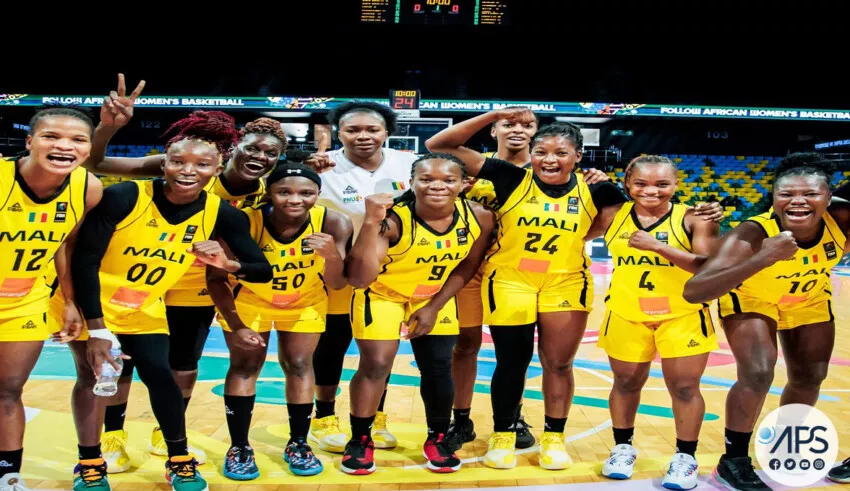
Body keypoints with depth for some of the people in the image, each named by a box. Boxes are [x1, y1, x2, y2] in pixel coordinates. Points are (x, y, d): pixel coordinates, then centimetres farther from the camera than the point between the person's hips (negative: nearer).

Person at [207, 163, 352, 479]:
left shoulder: (334, 223, -31)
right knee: (244, 366, 0)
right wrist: (236, 325, -22)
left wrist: (332, 255, -45)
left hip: (305, 302, 1)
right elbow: (216, 278, -19)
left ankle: (298, 444, 18)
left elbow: (337, 284, -25)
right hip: (248, 300, -1)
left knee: (299, 365, 4)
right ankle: (239, 447, 11)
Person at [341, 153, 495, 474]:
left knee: (438, 368, 5)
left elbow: (468, 265, -3)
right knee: (375, 365, -8)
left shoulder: (479, 217, -21)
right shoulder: (392, 219, -34)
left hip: (435, 298, 4)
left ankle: (438, 439, 28)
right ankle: (360, 440, 14)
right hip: (382, 293, -3)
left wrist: (435, 306, -6)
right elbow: (360, 278, -41)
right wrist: (371, 223, -50)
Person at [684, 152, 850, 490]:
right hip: (751, 298, -5)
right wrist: (762, 259, -62)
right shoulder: (751, 235, -41)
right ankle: (734, 461, 2)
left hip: (810, 299, 5)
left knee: (809, 380, 15)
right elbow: (693, 292, -52)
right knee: (757, 376, -21)